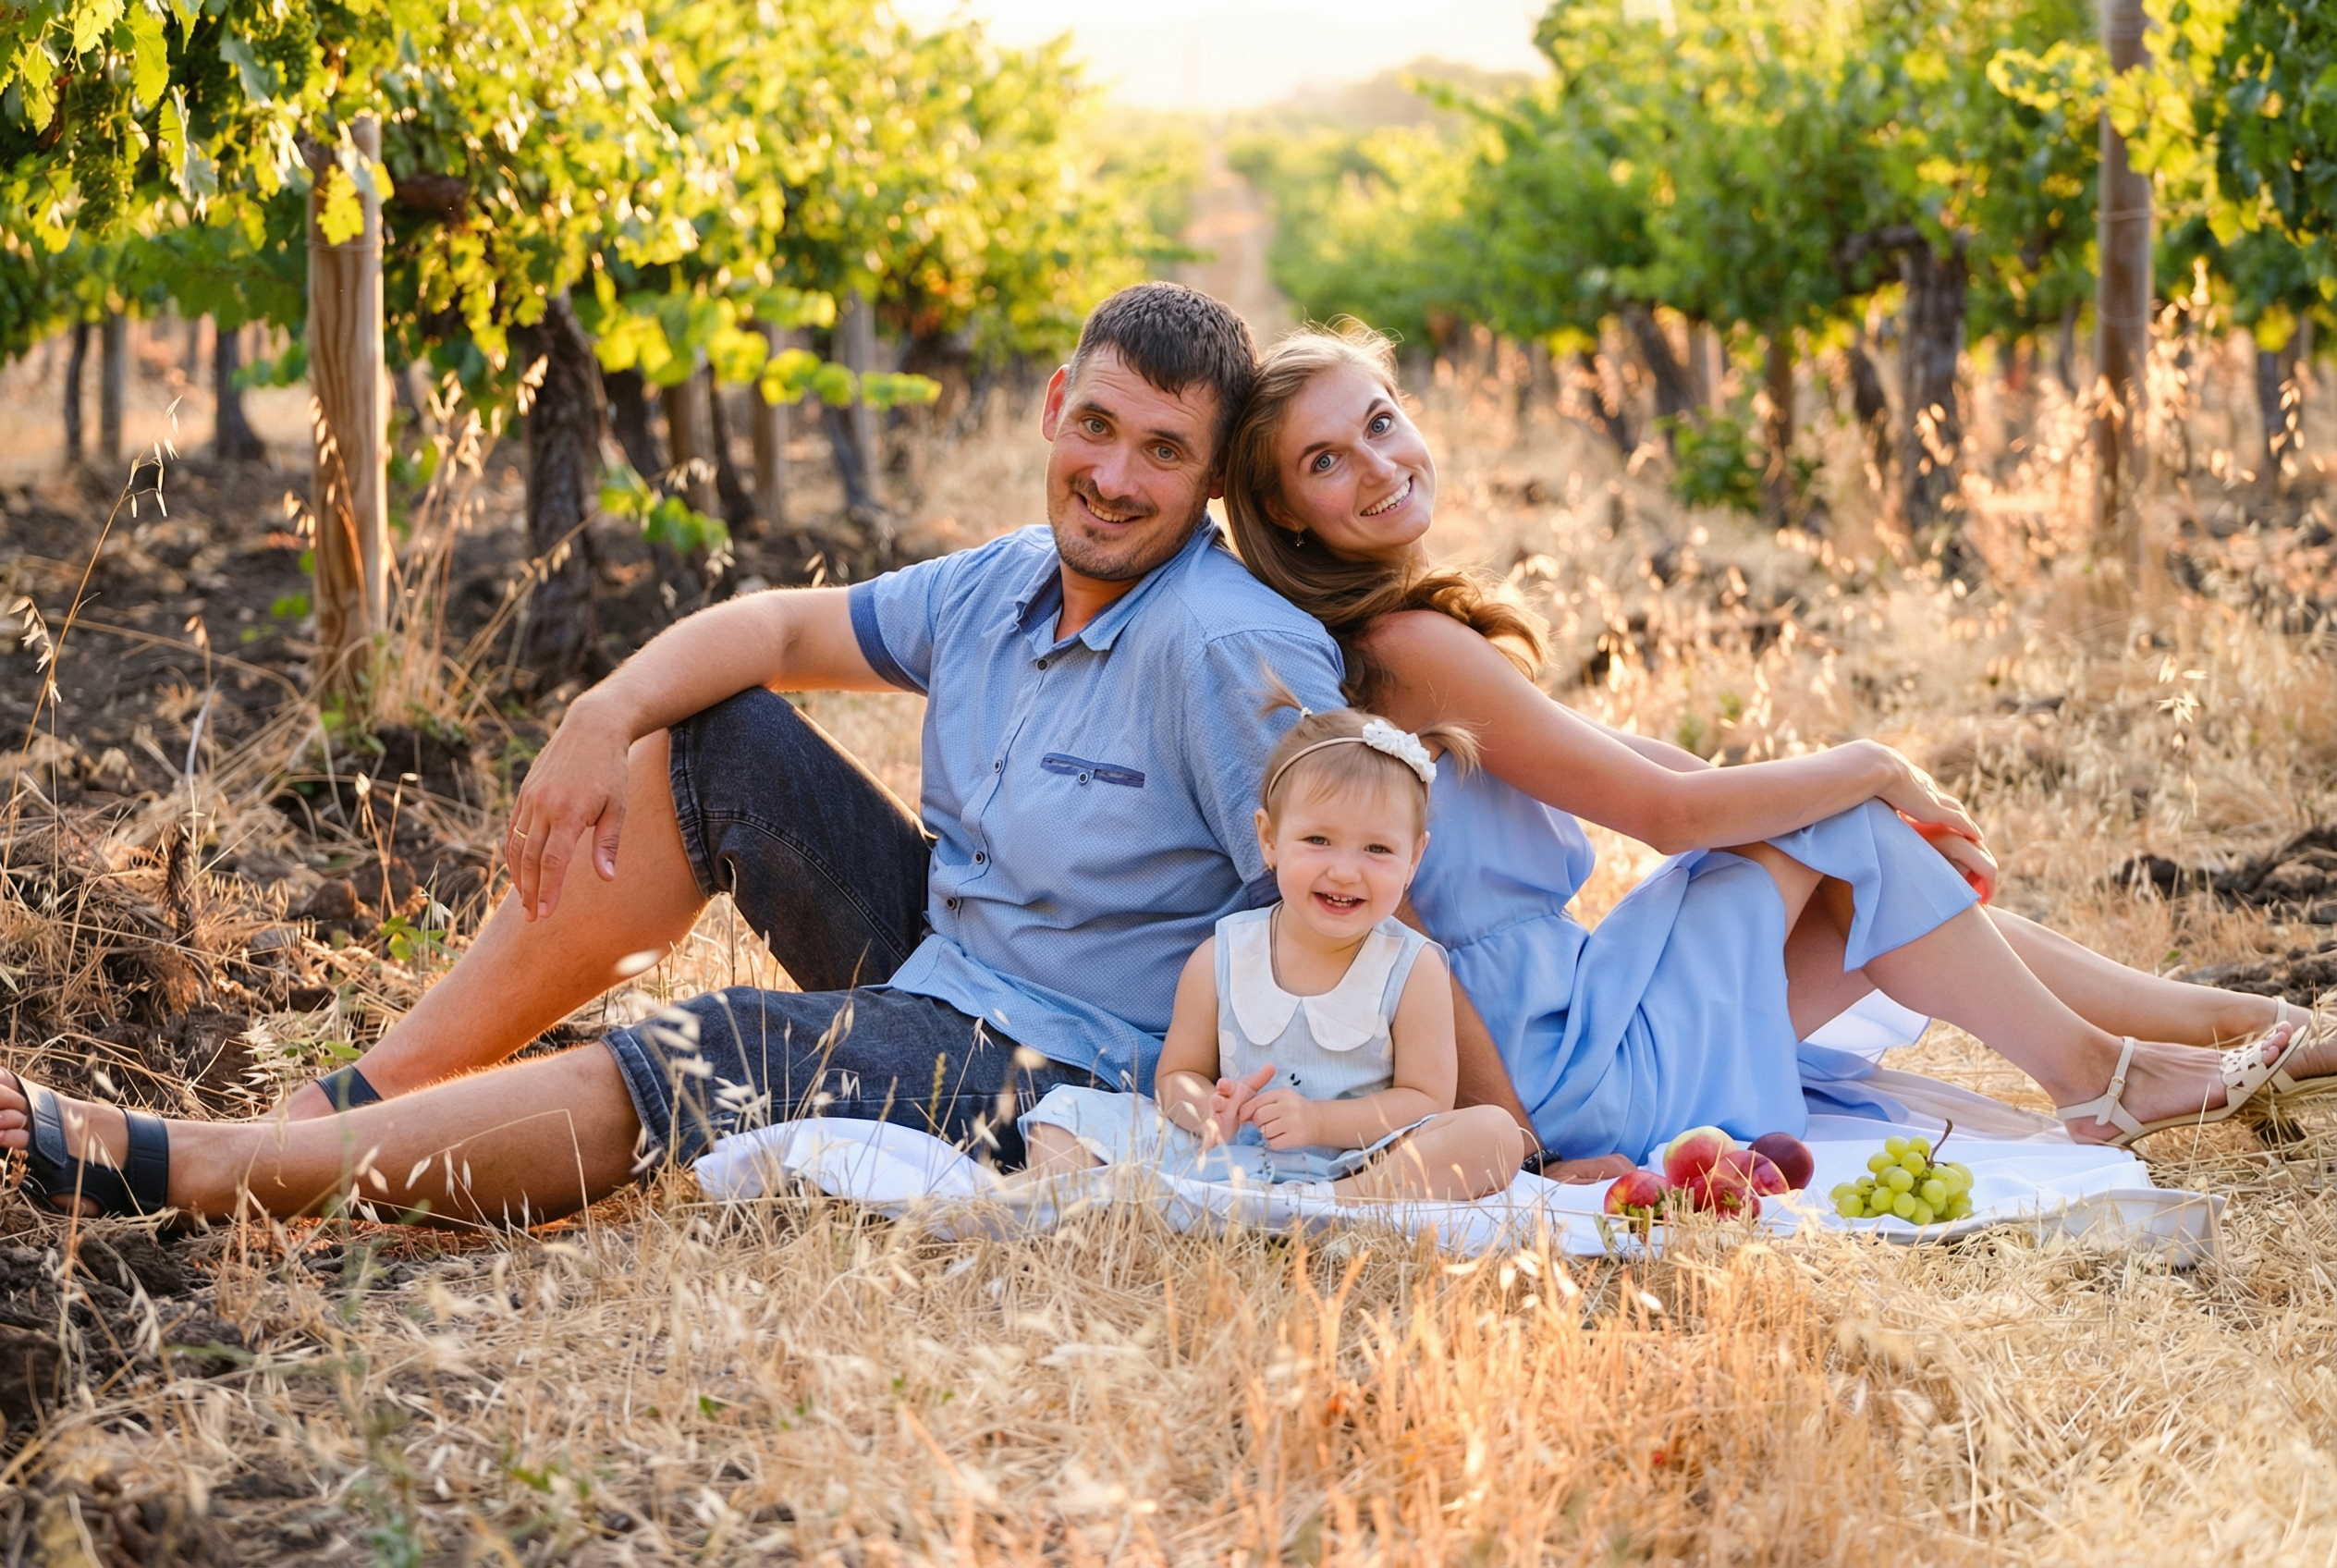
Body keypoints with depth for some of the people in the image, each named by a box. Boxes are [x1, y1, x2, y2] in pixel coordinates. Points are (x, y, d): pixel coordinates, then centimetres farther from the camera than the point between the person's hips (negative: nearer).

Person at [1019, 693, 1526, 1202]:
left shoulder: (1413, 969, -5)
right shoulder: (1220, 959, 1)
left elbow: (1424, 1100, -6)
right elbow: (1179, 1073, 8)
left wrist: (1319, 1120, -20)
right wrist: (1208, 1110, -16)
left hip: (1354, 1167, -2)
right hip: (1225, 1158, 2)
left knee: (1495, 1132, -29)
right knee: (1065, 1112, -8)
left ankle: (1325, 1204, -43)